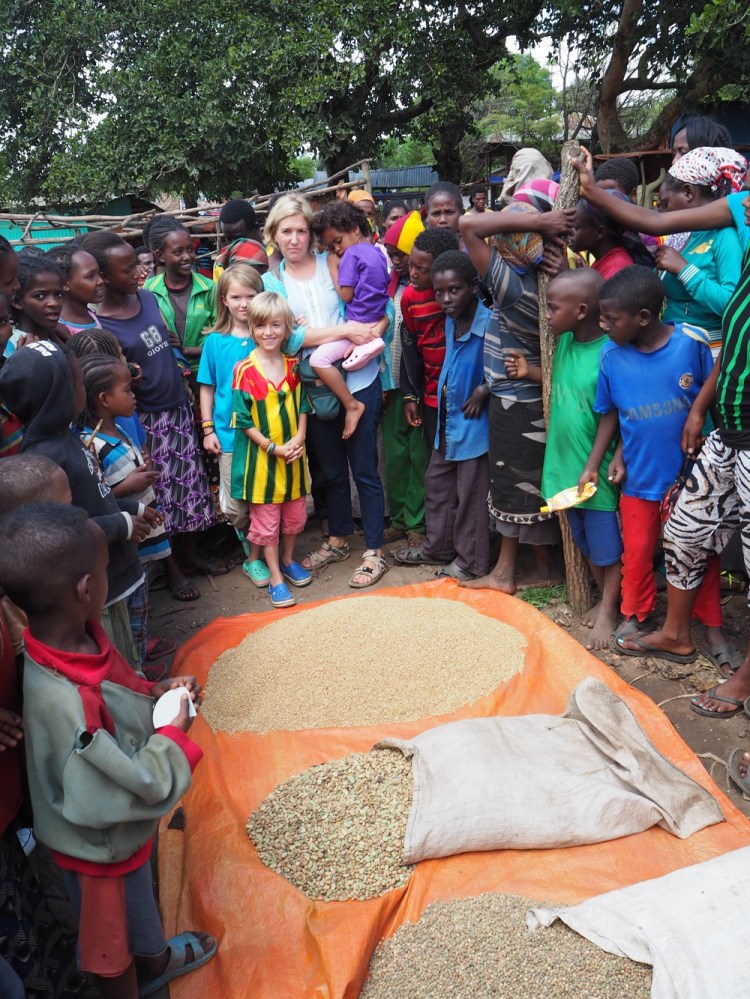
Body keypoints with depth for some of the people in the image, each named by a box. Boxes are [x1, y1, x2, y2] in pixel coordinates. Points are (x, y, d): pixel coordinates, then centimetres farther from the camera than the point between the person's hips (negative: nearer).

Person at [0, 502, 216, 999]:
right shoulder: (65, 703, -43)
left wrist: (156, 692, -10)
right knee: (112, 940, 23)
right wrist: (174, 733, -21)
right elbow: (135, 787, -33)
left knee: (140, 896, 36)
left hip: (129, 826, 8)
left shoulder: (77, 636, -18)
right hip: (101, 844, -8)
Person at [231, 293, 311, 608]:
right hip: (260, 455, -4)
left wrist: (298, 439, -9)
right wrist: (274, 448, -16)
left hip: (293, 452, 4)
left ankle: (288, 560, 38)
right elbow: (243, 419, -12)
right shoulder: (245, 370, -13)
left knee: (295, 511, 16)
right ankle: (275, 577, 19)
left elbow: (302, 405, 7)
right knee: (266, 516, 6)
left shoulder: (292, 365, 0)